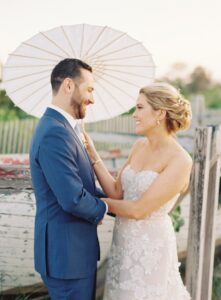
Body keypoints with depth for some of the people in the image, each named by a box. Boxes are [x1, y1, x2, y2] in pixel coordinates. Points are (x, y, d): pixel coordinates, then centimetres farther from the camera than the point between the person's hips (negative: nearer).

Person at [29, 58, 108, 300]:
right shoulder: (55, 133, -23)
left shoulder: (60, 128, 10)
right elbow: (73, 200, -27)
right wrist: (102, 210, -7)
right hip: (66, 253, -10)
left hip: (73, 248, 10)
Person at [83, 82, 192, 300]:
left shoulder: (180, 160, -19)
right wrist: (92, 154, -3)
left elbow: (139, 210, -20)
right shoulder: (139, 146, 4)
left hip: (150, 244, -7)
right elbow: (117, 192, 2)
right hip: (124, 240, 7)